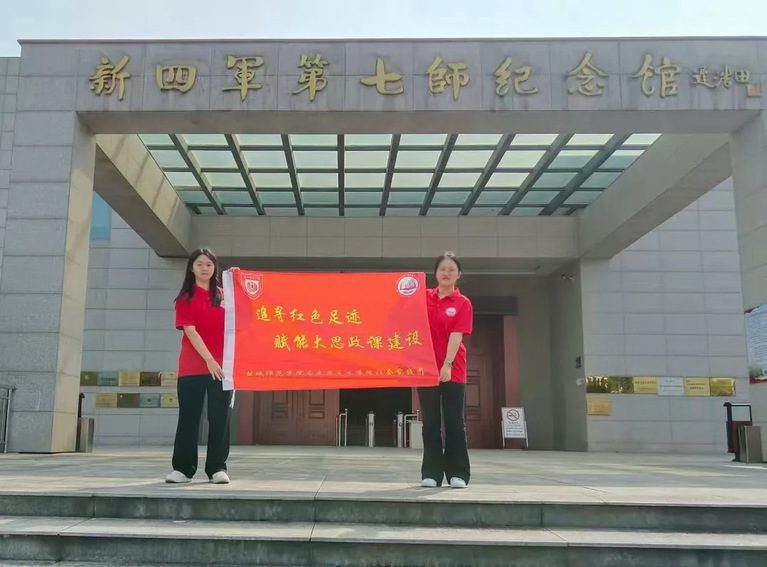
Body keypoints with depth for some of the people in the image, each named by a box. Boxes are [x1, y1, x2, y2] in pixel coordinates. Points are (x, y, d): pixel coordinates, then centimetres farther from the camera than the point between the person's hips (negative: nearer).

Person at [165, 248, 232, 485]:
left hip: (221, 366, 2)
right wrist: (209, 360, -18)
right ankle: (183, 468, 10)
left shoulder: (224, 295, 11)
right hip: (192, 367, -2)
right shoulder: (185, 298, 2)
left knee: (219, 418, 2)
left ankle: (217, 468, 8)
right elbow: (190, 331, -8)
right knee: (188, 417, 2)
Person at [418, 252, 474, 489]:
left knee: (454, 421, 1)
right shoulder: (424, 297, 7)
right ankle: (431, 473, 10)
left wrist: (447, 364, -24)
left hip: (452, 369, -2)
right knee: (431, 422, 5)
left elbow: (456, 335, -12)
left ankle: (458, 473, 9)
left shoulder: (463, 303, -2)